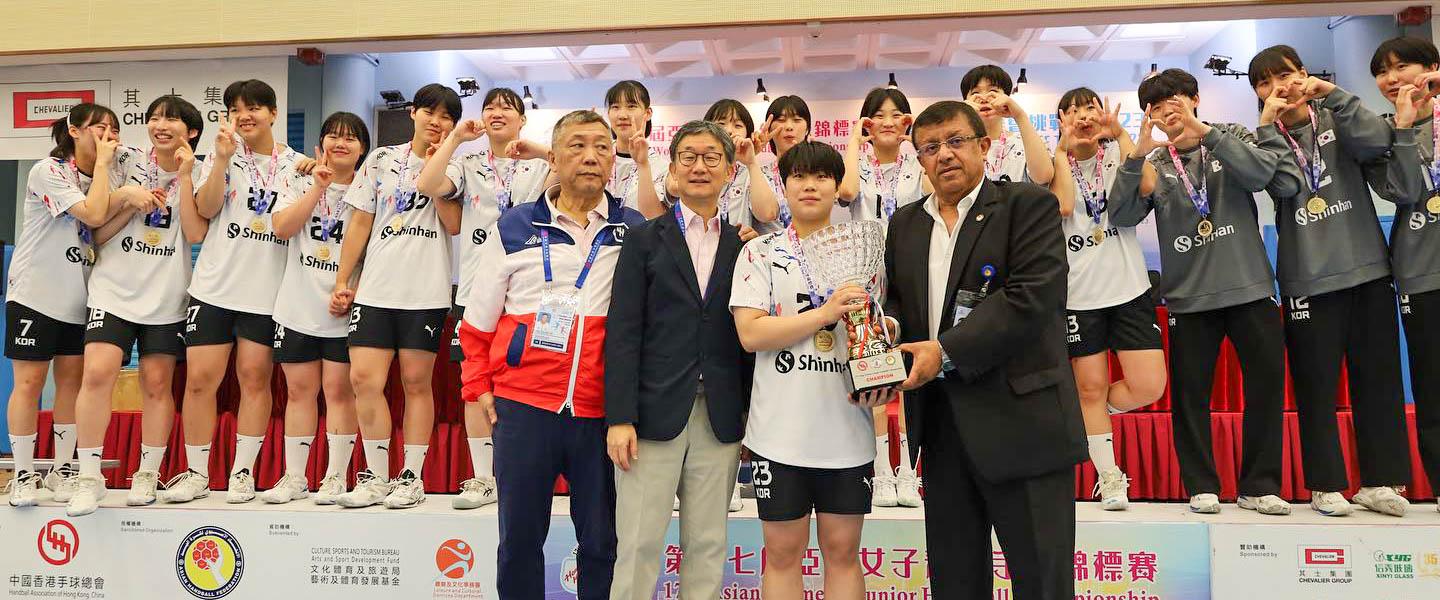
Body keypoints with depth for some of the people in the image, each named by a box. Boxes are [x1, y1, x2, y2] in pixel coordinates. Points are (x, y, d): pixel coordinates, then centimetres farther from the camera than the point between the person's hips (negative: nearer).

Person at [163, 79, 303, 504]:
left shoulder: (295, 164, 7)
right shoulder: (222, 155, 8)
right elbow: (206, 209, -6)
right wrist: (223, 160, -15)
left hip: (267, 290, -1)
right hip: (214, 285, 1)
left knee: (255, 378, 3)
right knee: (199, 378, 0)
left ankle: (243, 473, 13)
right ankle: (196, 474, 13)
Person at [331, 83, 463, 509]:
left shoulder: (453, 169, 9)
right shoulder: (381, 160, 12)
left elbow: (454, 225, -6)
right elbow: (359, 223, 11)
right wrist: (341, 281, 8)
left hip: (427, 292, -1)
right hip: (375, 288, 2)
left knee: (416, 382, 2)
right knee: (364, 379, -6)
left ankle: (412, 478, 11)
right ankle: (375, 478, 6)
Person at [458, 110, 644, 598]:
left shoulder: (636, 231, 6)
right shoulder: (514, 228, 7)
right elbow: (479, 320, 12)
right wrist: (478, 387, 6)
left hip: (603, 411, 0)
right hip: (522, 406, 0)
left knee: (603, 541, 9)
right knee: (519, 538, 10)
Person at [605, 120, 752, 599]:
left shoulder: (743, 245, 10)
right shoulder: (645, 239, 4)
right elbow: (623, 332, -3)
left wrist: (750, 418, 5)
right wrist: (619, 417, -10)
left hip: (721, 419, 3)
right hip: (654, 413, -2)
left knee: (708, 546, 10)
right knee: (639, 545, 1)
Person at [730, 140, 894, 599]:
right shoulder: (760, 252, 1)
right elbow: (750, 333, -10)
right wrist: (826, 312, -17)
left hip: (848, 427, 2)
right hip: (781, 429, -2)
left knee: (843, 550, 10)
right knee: (783, 552, 8)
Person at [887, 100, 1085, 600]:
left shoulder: (1029, 205, -4)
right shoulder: (905, 224, 14)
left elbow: (1032, 295, -15)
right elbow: (895, 301, 17)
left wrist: (947, 351, -19)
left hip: (1019, 418, -5)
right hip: (940, 422, 6)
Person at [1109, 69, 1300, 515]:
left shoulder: (1233, 138, 7)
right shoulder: (1154, 165, 9)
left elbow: (1262, 174, -13)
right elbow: (1121, 216, -7)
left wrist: (1206, 132, -18)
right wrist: (1137, 155, -17)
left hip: (1250, 287, 0)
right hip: (1189, 295, 0)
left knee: (1267, 382, 1)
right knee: (1190, 392, 0)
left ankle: (1259, 486, 13)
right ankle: (1202, 486, 11)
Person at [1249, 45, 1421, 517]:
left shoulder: (1336, 121, 8)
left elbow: (1377, 142, -13)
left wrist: (1332, 94, -11)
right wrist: (1268, 124, -13)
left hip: (1368, 270, 1)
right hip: (1308, 280, -1)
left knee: (1379, 378, 5)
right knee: (1315, 385, 1)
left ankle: (1378, 480, 16)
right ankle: (1325, 485, 12)